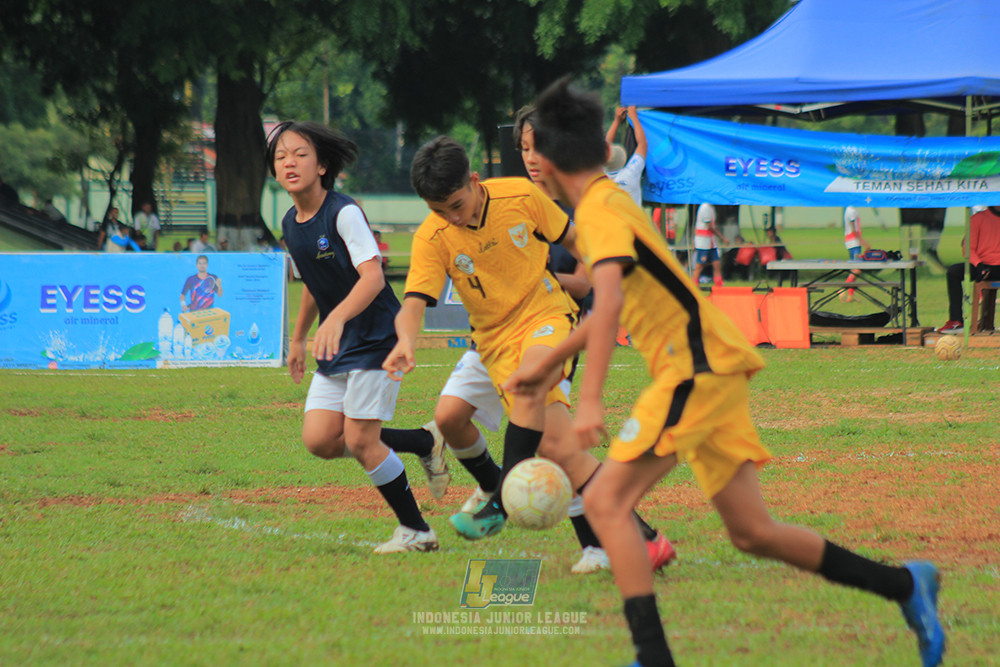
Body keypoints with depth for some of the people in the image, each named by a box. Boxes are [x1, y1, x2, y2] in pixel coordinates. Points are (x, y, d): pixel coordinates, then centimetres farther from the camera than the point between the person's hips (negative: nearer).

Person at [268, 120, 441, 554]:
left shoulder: (344, 213, -17)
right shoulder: (291, 224, 7)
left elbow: (373, 276, -28)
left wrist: (337, 318, -42)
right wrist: (298, 338, 30)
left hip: (375, 336, -8)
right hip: (336, 344, 8)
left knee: (359, 440, -11)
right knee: (319, 440, -4)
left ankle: (416, 530, 4)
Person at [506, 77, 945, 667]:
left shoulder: (601, 209, -10)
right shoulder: (611, 203, 19)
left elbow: (610, 302, -27)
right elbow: (613, 308, 34)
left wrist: (591, 399, -33)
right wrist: (551, 361, 36)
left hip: (698, 368, -9)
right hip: (709, 373, 9)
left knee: (606, 501, -14)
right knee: (751, 531, 10)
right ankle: (906, 586, 15)